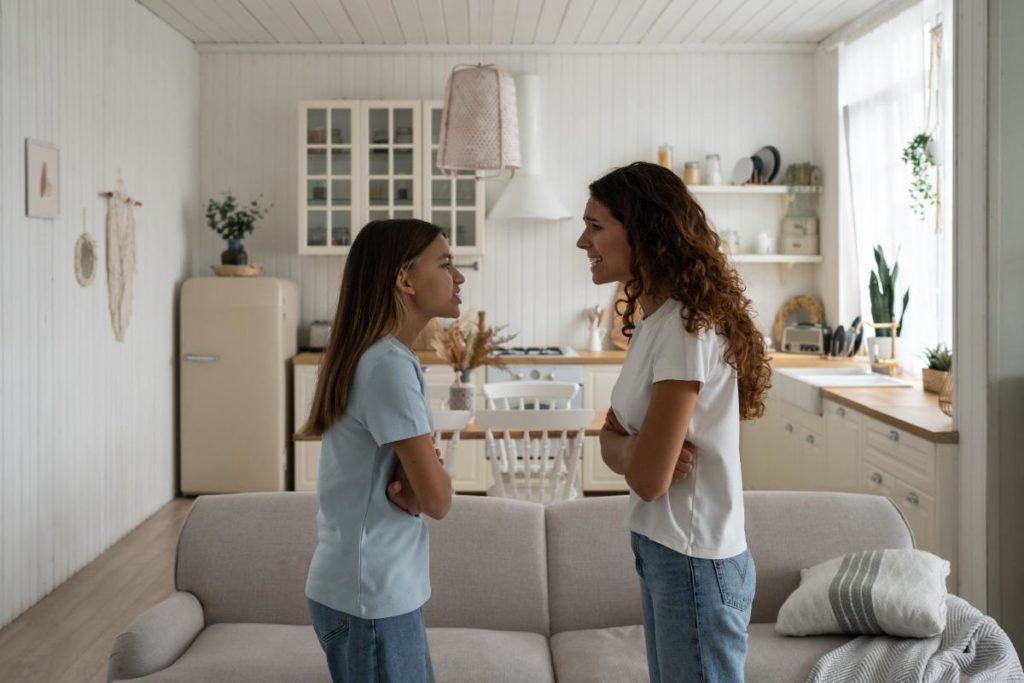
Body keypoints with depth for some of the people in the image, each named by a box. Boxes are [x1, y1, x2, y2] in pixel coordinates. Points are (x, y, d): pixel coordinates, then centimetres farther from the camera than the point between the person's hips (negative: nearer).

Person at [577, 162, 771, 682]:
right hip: (662, 549, 9)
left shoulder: (687, 327, -22)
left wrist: (629, 448, -4)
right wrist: (635, 449, -14)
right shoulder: (654, 317, 7)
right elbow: (611, 441, 7)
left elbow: (648, 478, -24)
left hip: (693, 562, -9)